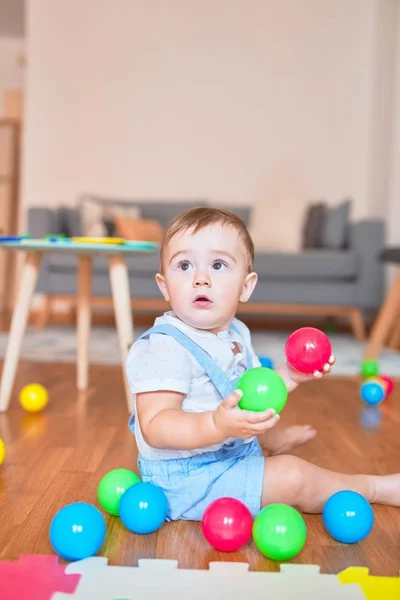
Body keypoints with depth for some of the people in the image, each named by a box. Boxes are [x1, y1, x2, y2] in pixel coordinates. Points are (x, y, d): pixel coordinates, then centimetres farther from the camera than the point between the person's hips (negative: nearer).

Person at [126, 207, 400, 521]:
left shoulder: (236, 335, 3)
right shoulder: (163, 348, -27)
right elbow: (154, 427, -34)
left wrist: (287, 376, -2)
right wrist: (217, 425, -48)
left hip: (233, 449, 10)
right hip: (186, 479, -9)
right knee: (292, 476, -15)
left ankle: (279, 438, 70)